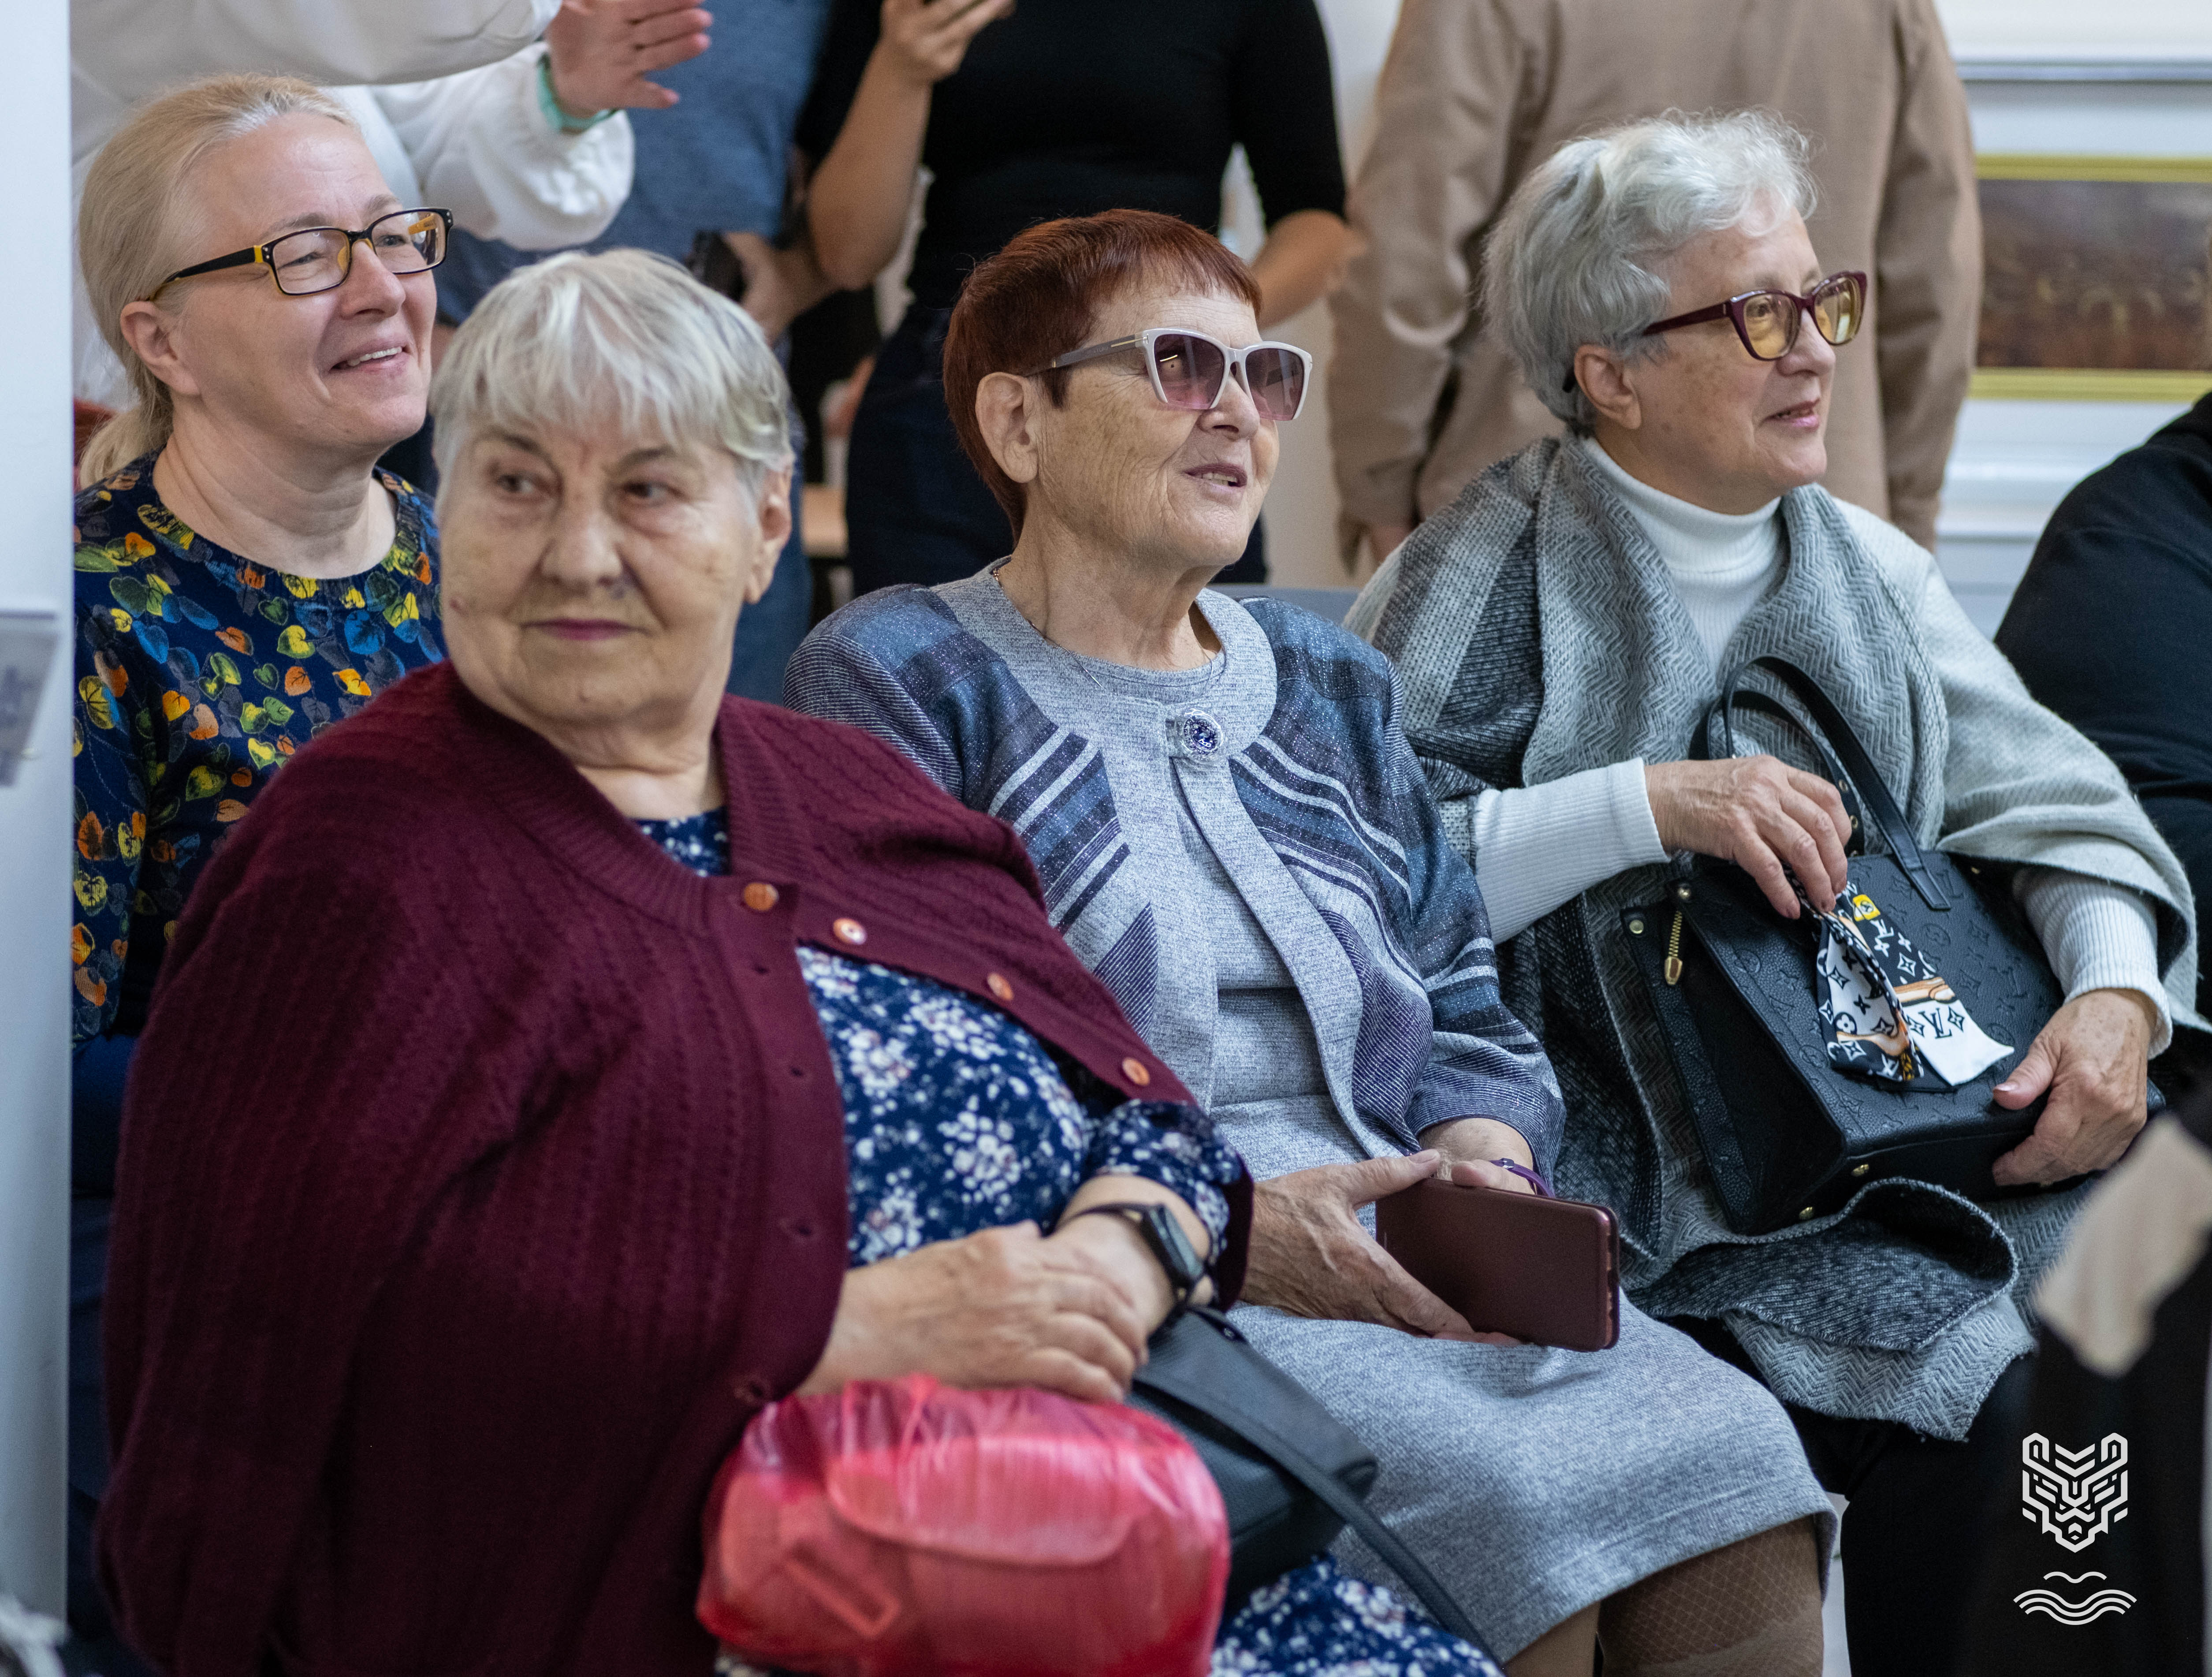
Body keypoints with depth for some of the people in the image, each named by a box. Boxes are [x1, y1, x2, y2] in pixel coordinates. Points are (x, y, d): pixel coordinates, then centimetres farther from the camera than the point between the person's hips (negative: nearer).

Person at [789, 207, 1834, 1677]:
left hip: (1405, 1267, 6)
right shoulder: (895, 683, 3)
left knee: (1727, 1448, -22)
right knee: (1510, 1493, -31)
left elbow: (1470, 1019, 22)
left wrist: (1475, 1167, -3)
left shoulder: (1330, 688, 25)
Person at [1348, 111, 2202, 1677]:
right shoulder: (1485, 580, -3)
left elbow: (2050, 800, 10)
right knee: (1971, 1371, -26)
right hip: (1636, 1154, -6)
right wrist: (1650, 806, -21)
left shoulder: (1867, 567, 16)